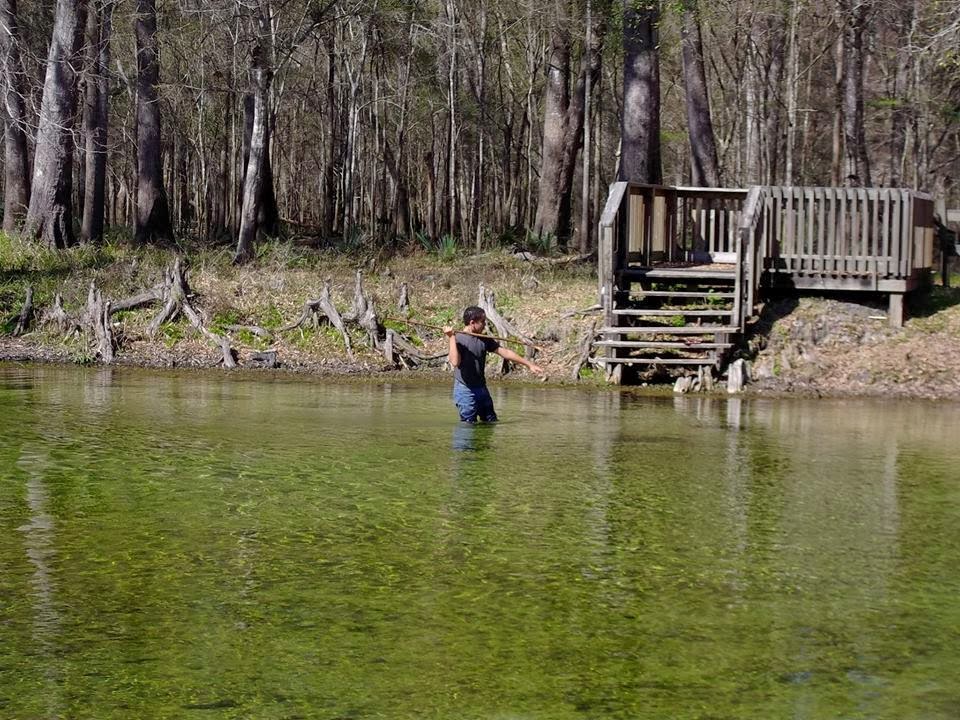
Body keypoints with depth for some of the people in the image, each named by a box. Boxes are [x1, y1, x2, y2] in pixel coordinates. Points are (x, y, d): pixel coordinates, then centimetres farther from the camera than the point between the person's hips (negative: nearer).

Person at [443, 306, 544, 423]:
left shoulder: (484, 340, 8)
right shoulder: (458, 339, -11)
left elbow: (505, 352, 11)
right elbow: (455, 362, -27)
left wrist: (529, 364, 10)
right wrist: (452, 337, -30)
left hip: (482, 389, 7)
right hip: (465, 391, -7)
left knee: (492, 424, 12)